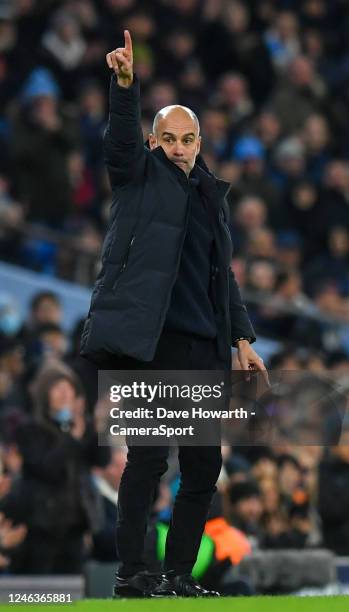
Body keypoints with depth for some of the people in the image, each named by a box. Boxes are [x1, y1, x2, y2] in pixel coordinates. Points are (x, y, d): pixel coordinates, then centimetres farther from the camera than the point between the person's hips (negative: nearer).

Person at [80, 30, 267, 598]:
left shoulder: (211, 195, 20)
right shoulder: (140, 174, 6)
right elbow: (120, 140, -16)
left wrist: (242, 338, 15)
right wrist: (125, 84, -33)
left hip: (200, 346, 6)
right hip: (147, 339, -6)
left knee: (204, 465, 4)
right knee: (148, 457, -9)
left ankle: (178, 576, 12)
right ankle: (132, 574, -2)